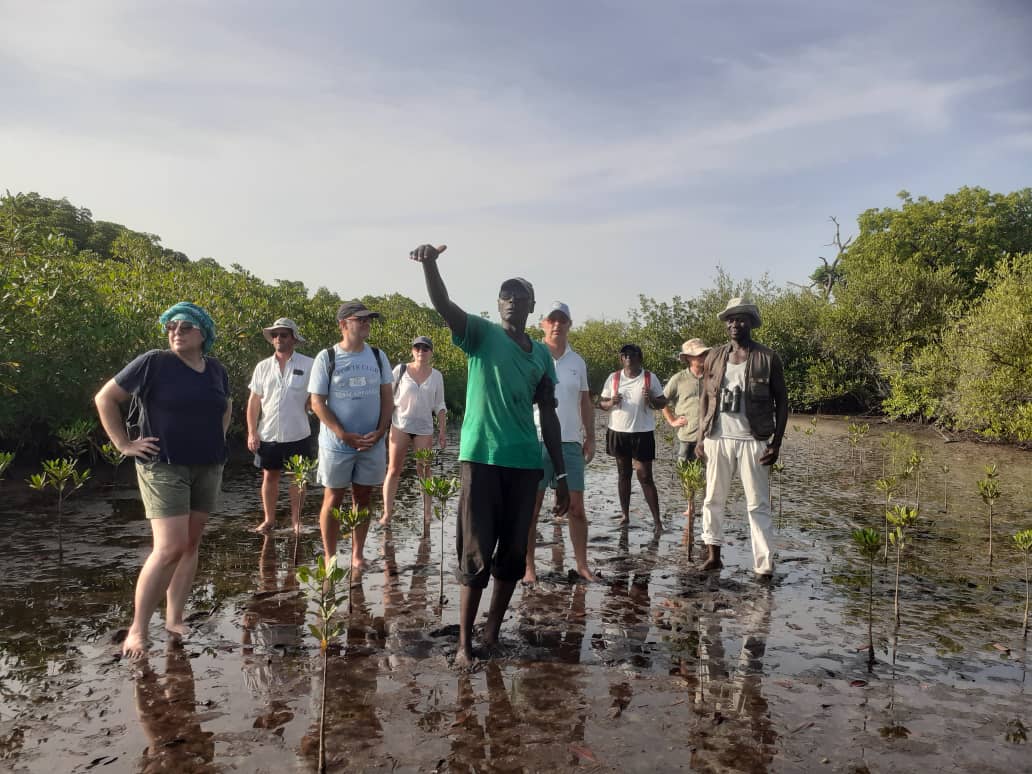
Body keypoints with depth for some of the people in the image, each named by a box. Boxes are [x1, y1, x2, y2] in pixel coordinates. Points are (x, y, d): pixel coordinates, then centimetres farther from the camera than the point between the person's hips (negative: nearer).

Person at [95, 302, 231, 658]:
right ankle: (137, 629, 0)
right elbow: (104, 398, -3)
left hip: (208, 468, 6)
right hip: (164, 467, -6)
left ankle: (174, 619, 20)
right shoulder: (153, 363, -9)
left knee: (190, 544, 9)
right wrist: (124, 444, -7)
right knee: (169, 548, -13)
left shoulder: (217, 369, 7)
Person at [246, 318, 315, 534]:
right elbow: (254, 401, 5)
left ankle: (296, 519, 22)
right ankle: (269, 519, 25)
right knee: (269, 476, 12)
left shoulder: (308, 365, -6)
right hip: (268, 434, 3)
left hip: (297, 434, -2)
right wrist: (252, 432, 1)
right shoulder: (263, 367, 4)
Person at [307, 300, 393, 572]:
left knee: (363, 498, 10)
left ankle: (357, 555, 21)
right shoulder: (326, 357, -6)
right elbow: (317, 402, -7)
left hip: (372, 444, 3)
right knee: (333, 499, 5)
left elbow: (387, 397, 5)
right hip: (337, 444, -3)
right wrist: (345, 436, -15)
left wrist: (380, 432, -9)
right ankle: (329, 557, 16)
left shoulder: (378, 356, 4)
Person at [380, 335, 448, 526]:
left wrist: (443, 431, 5)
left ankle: (427, 513, 11)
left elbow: (439, 405, 10)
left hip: (424, 428, 2)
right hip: (400, 426, -1)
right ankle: (387, 513, 5)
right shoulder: (400, 370, -2)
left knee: (424, 471, 4)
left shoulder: (436, 376, 5)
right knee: (393, 470, 0)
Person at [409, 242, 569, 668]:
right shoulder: (482, 334, 1)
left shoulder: (542, 354, 13)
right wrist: (429, 264, -39)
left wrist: (561, 476, 13)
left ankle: (492, 633, 26)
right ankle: (465, 643, 10)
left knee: (513, 553, 9)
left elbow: (548, 416, 15)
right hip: (481, 457, -4)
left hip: (525, 462, 5)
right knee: (476, 553, -1)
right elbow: (444, 306, -19)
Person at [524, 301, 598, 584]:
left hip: (570, 442, 3)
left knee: (576, 506, 5)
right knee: (531, 507, 3)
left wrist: (590, 437, 10)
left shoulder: (577, 362, 12)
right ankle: (528, 567, 12)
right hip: (536, 441, -3)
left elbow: (585, 403, 17)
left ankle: (582, 565, 14)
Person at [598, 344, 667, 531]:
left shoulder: (650, 378, -1)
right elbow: (601, 403, 7)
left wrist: (651, 400, -19)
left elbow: (662, 403, 3)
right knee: (623, 474, 11)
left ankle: (657, 519, 1)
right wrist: (611, 403, -16)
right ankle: (625, 514, 21)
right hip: (618, 432, 3)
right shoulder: (613, 378, 3)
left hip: (643, 433, -2)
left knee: (645, 477, -4)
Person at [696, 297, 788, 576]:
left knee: (758, 505, 0)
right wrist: (701, 437, 5)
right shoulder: (714, 357, 8)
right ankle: (713, 555, 20)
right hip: (718, 439, 3)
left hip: (753, 441, -3)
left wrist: (776, 443, -5)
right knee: (713, 500, 8)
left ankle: (764, 565, 3)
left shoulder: (768, 358, -1)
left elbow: (782, 401, 2)